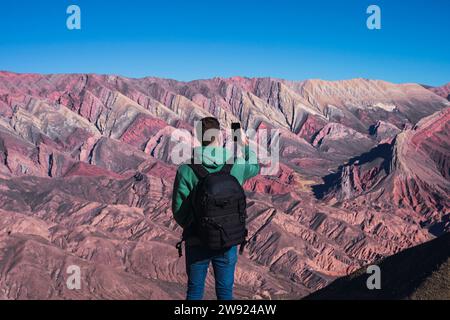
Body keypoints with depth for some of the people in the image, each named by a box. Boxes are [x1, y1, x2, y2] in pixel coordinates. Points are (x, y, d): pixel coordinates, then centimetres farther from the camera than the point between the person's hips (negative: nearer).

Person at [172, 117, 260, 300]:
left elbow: (179, 210, -11)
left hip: (196, 241, -1)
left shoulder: (186, 170, -16)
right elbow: (255, 167, 14)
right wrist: (245, 144, 28)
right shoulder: (236, 165, -11)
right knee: (225, 291, 18)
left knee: (195, 290, 18)